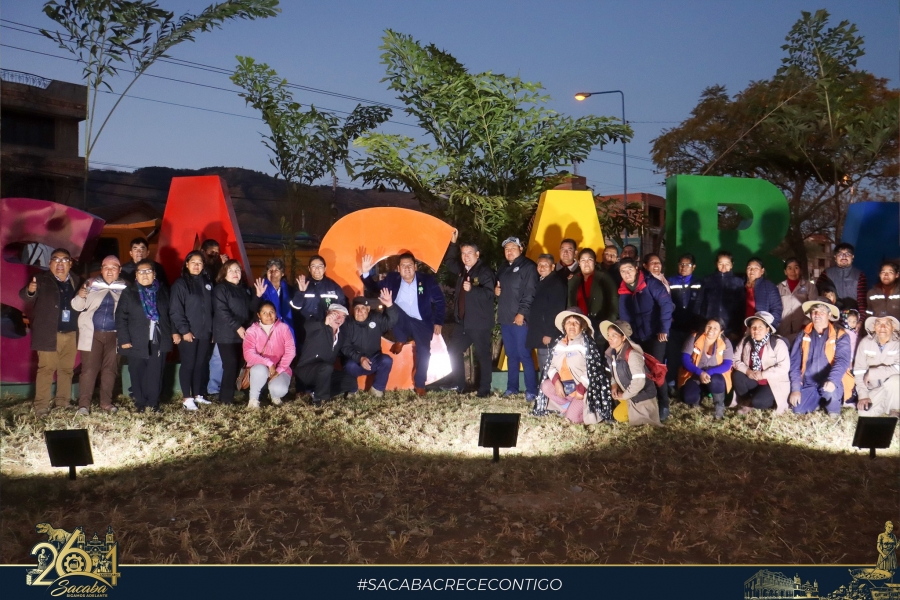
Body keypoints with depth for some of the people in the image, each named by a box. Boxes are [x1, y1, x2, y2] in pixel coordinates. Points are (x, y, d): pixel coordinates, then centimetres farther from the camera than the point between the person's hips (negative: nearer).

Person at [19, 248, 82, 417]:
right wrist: (30, 290, -41)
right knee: (46, 369, -5)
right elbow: (25, 296, -18)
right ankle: (41, 407, -2)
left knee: (67, 369, 11)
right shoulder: (42, 280, -4)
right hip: (49, 334, -4)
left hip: (71, 333, 4)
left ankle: (63, 404, 21)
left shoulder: (76, 281, 9)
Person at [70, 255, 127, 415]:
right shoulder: (91, 284, 7)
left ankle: (106, 402, 14)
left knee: (110, 369, 6)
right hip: (92, 334, -1)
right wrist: (80, 296, -15)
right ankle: (84, 404, -5)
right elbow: (77, 307, 5)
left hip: (114, 335, 1)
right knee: (89, 369, -6)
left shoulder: (124, 287, 7)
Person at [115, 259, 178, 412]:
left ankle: (153, 403, 7)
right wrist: (124, 340, -9)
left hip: (159, 342, 1)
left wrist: (175, 332, 6)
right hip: (137, 343, -1)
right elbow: (121, 318, -2)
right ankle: (140, 404, 13)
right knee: (138, 375, 3)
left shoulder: (163, 291, 11)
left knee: (155, 375, -1)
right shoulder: (129, 293, 2)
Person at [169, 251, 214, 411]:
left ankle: (198, 395, 20)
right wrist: (184, 330, -15)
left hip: (205, 333, 5)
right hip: (188, 333, -5)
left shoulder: (207, 283, 12)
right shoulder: (180, 284, -5)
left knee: (201, 365, 10)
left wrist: (213, 329, 9)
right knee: (188, 365, -1)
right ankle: (187, 398, 3)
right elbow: (175, 311, -10)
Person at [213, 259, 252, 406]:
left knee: (236, 365, 5)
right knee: (230, 365, -11)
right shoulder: (220, 288, -6)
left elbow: (249, 310, 23)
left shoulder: (243, 289, 16)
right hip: (226, 335, -7)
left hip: (241, 334, 7)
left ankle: (228, 395, 12)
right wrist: (237, 327, -18)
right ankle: (226, 398, -5)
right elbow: (222, 311, -16)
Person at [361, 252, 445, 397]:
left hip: (421, 323, 0)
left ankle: (419, 384, 8)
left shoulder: (428, 280, -5)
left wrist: (438, 322, -5)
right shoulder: (392, 279, 0)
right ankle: (400, 341, -5)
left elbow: (440, 302, 1)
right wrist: (366, 273, -15)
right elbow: (375, 289, 2)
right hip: (401, 323, 0)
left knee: (424, 352, -13)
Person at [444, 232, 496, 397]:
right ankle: (458, 384, 24)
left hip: (480, 323, -8)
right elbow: (448, 261, 28)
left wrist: (472, 289, -36)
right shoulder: (462, 269, 11)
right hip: (463, 322, 8)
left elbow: (489, 293, -22)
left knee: (482, 355, -2)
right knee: (453, 351, 13)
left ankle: (484, 389, 5)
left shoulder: (485, 271, -12)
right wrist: (452, 243, 16)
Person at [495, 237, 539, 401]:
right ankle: (512, 387, 21)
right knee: (511, 355, 13)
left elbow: (530, 293, -13)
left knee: (524, 354, -8)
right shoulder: (503, 268, 19)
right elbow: (498, 287, 31)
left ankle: (531, 391, -5)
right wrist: (495, 290, 7)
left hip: (520, 318, -7)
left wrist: (522, 313, -18)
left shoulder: (528, 266, -5)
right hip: (505, 318, 7)